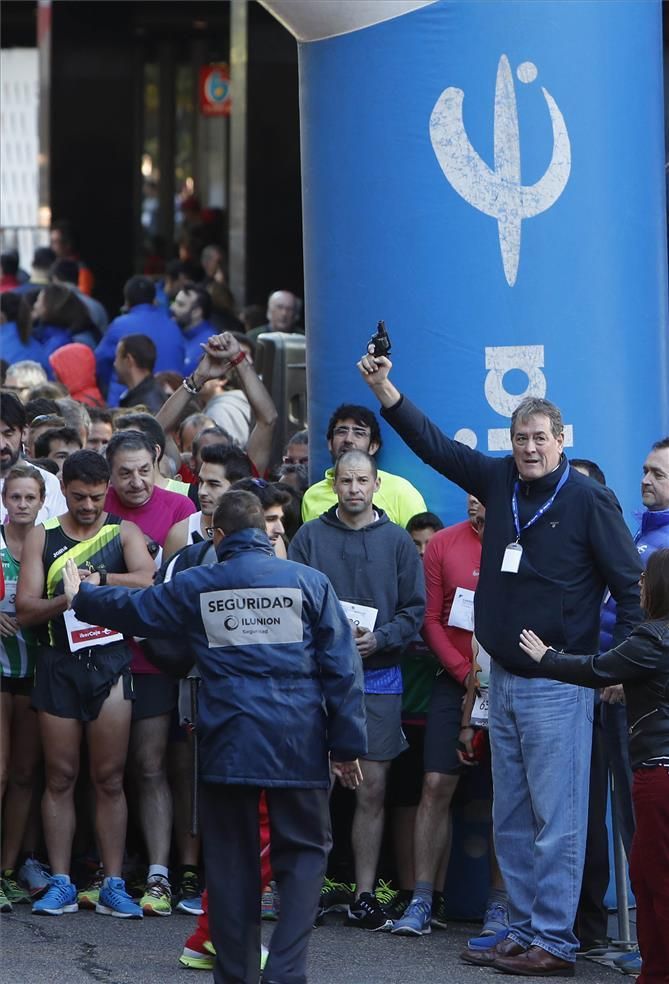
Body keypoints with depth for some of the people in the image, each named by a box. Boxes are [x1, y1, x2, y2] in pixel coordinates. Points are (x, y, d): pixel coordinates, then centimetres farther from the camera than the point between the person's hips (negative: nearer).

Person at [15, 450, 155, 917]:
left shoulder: (124, 532, 5)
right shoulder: (43, 537, 8)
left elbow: (146, 580, -14)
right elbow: (25, 608, -1)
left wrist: (98, 579, -24)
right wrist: (65, 599, -18)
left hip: (110, 661, -1)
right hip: (58, 663, 1)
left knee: (110, 778, 0)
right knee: (60, 777, 3)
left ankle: (113, 886, 3)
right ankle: (61, 885, 6)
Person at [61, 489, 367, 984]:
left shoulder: (195, 588, 4)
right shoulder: (310, 582, 0)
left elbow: (132, 608, 21)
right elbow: (341, 667, -1)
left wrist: (81, 597, 42)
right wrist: (347, 744, 4)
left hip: (227, 746, 1)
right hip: (298, 743, -1)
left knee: (232, 859, 10)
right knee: (305, 851, 6)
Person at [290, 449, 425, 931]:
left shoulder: (396, 540, 7)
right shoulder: (310, 536, 5)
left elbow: (415, 609, 5)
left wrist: (378, 639, -12)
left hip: (378, 678, 1)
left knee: (373, 788, 1)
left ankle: (365, 895, 6)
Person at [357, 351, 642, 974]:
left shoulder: (588, 500, -8)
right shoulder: (499, 481, 8)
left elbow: (629, 584, -5)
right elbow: (433, 444, 14)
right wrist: (382, 387, 7)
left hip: (559, 684, -7)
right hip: (503, 681, 7)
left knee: (555, 820, -7)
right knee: (510, 822, 10)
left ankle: (554, 942, -5)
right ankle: (522, 934, 16)